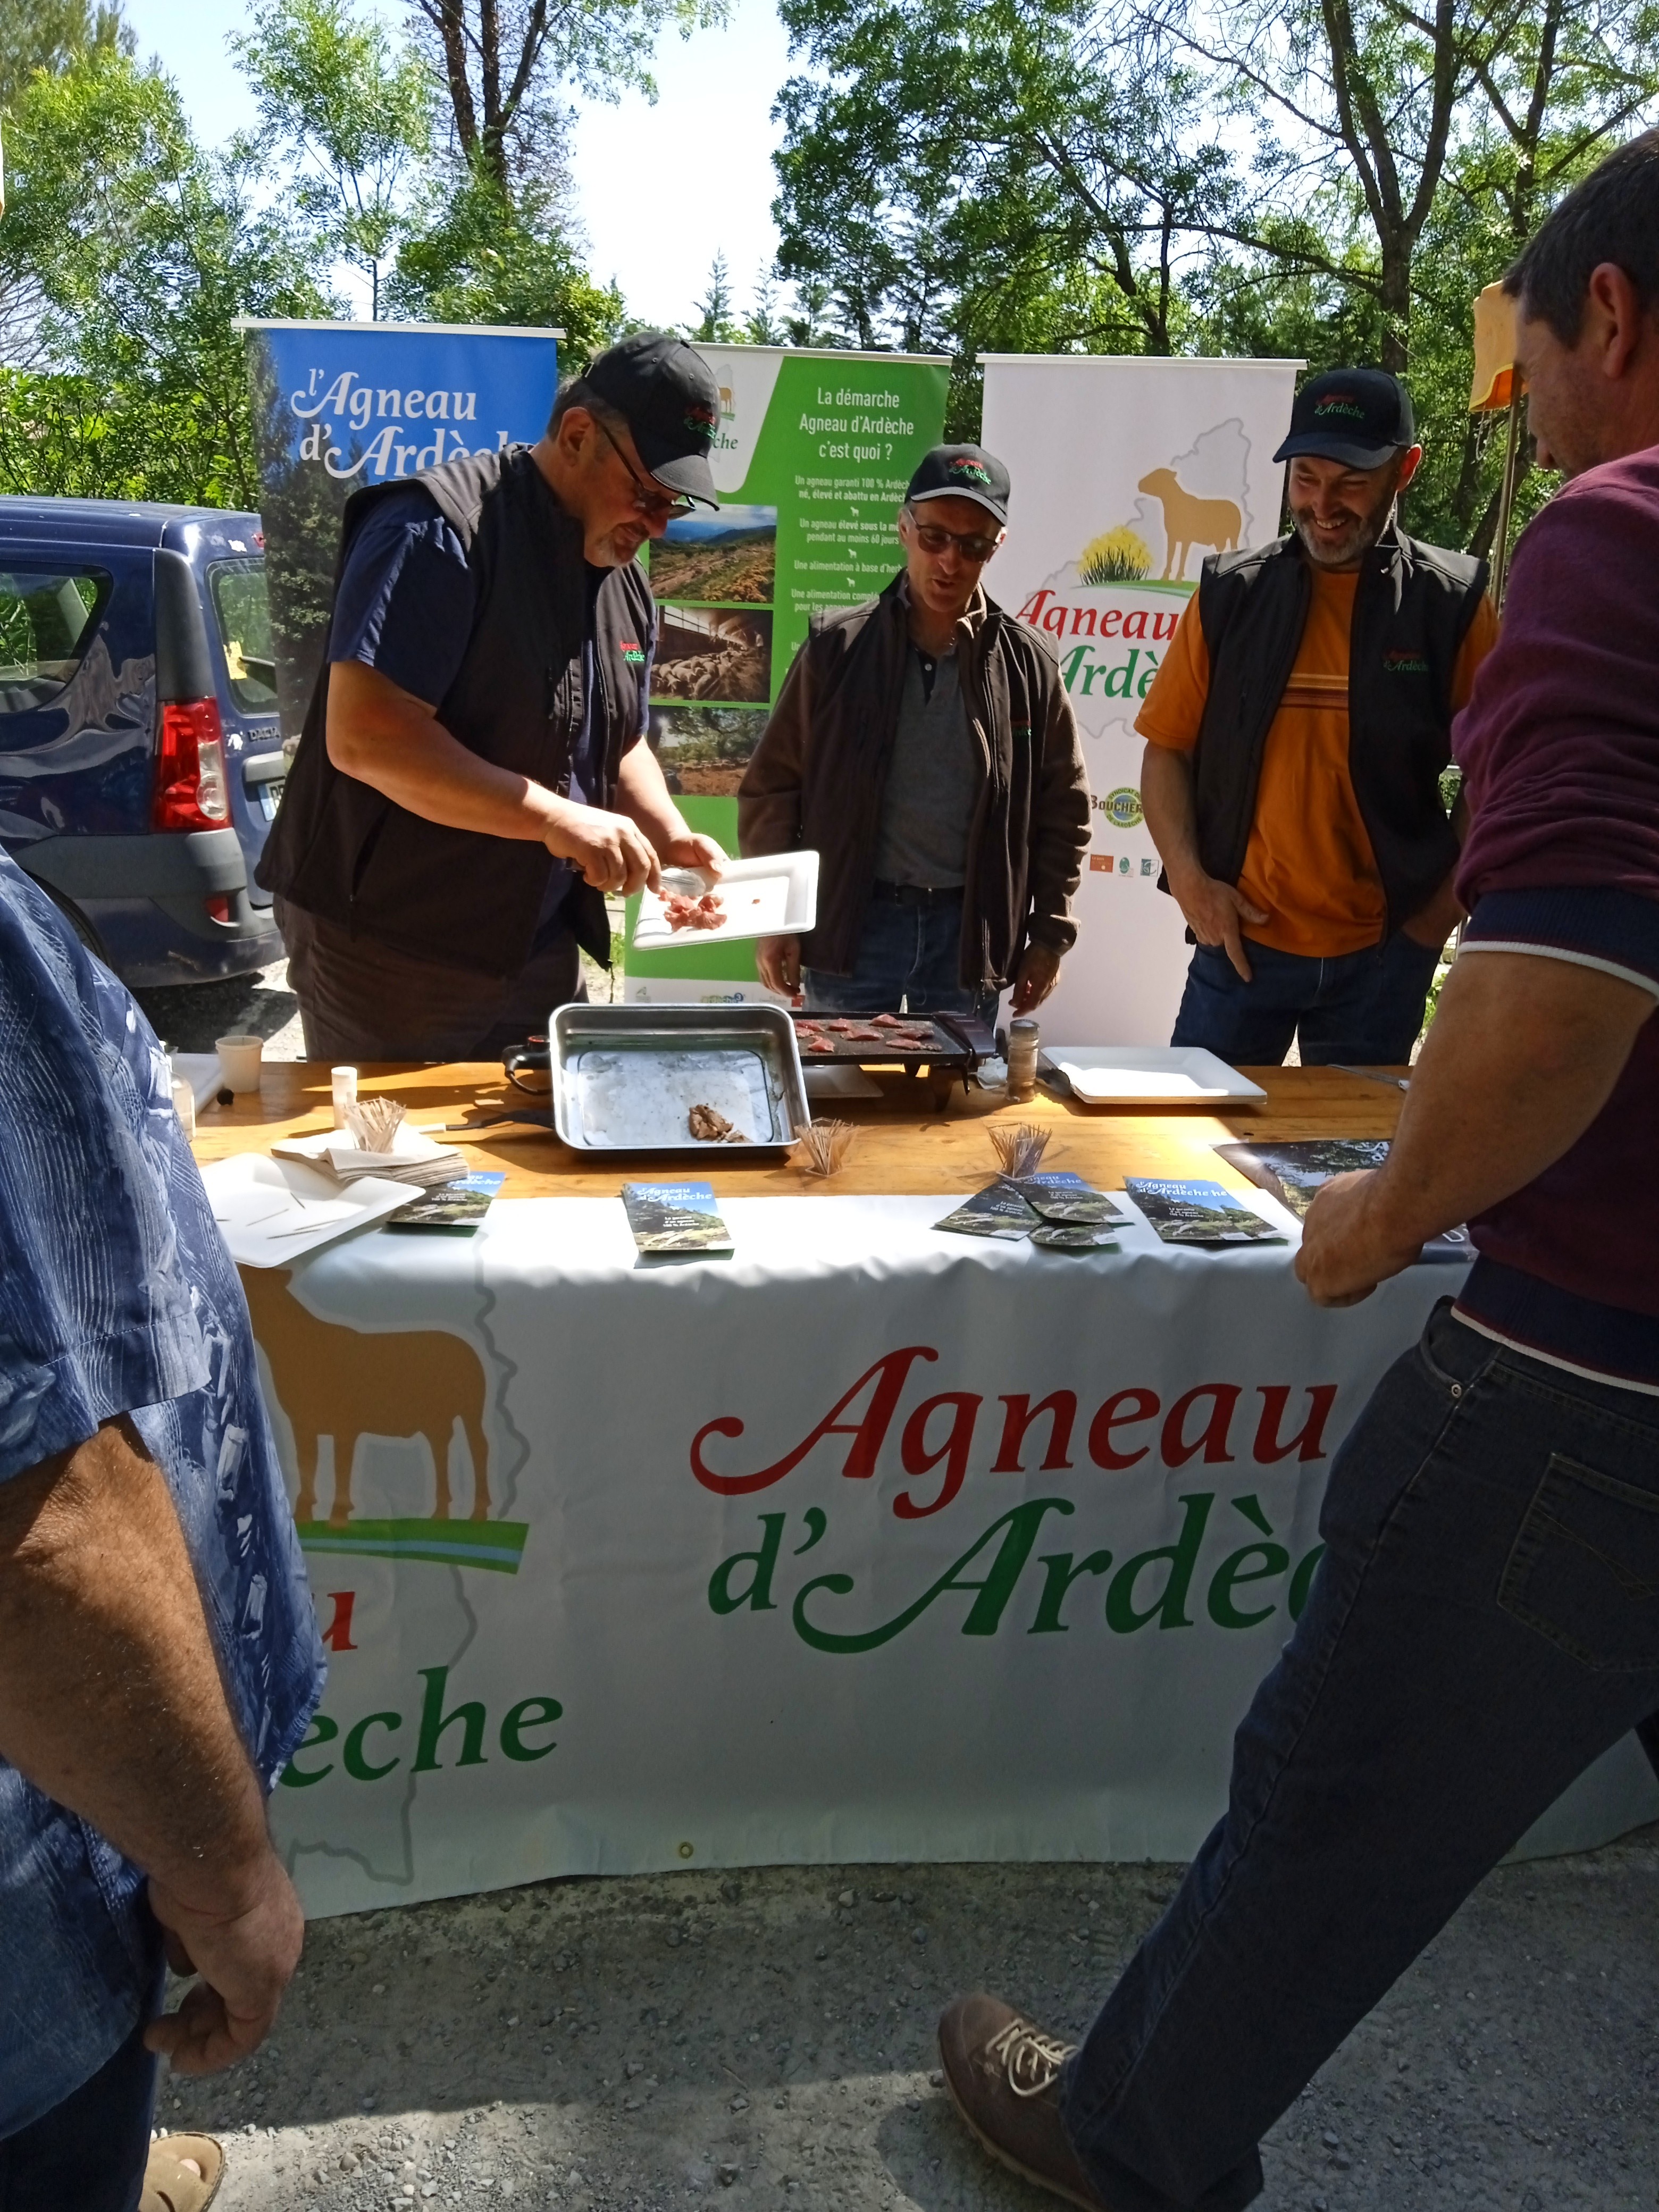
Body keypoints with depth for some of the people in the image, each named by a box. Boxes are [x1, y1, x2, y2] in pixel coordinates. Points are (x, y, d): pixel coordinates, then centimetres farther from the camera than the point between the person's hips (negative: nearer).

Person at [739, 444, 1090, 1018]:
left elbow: (1062, 806, 7)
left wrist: (1050, 933, 5)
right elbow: (772, 785, 2)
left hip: (971, 928, 1)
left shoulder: (1027, 664, 1)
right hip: (851, 920, -1)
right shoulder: (837, 647, -2)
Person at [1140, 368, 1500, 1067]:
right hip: (1239, 936, 1)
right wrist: (1190, 880, -7)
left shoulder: (1452, 604, -1)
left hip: (1384, 951, 0)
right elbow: (1167, 750, 4)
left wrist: (1442, 910, -4)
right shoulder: (1230, 594, 2)